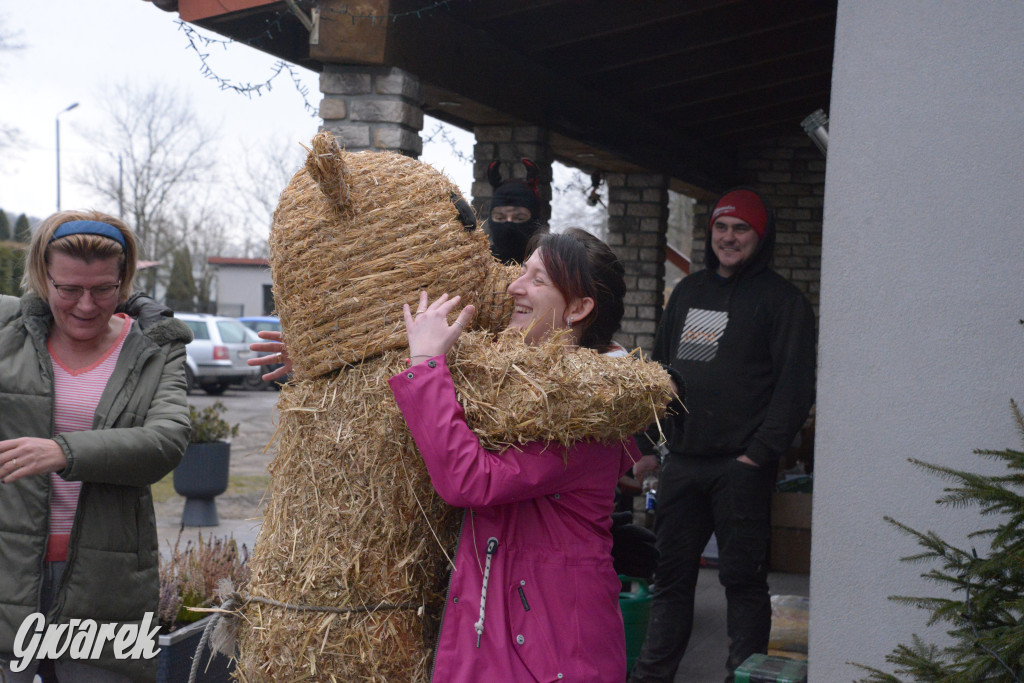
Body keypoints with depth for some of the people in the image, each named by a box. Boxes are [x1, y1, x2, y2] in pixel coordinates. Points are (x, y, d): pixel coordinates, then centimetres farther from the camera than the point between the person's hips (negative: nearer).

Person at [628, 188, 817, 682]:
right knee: (670, 574, 10)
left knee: (743, 578, 1)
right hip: (681, 461, 6)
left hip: (740, 466, -6)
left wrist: (760, 452, -15)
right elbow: (660, 369, 20)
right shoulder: (688, 292, 17)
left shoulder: (781, 300, -2)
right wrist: (647, 446, 13)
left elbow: (794, 386, -8)